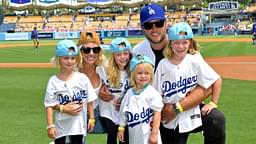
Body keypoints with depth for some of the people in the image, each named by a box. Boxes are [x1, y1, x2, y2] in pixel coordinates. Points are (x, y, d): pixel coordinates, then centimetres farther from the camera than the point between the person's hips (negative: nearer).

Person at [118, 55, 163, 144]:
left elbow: (157, 113, -12)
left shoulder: (152, 93, -12)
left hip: (148, 136, -6)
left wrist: (154, 134, -15)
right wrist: (121, 128, 13)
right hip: (134, 137, 6)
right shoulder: (129, 93, 5)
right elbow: (124, 112, 13)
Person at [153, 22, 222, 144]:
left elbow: (217, 80, -5)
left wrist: (213, 103, -5)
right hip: (170, 119, 3)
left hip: (190, 117, -3)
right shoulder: (163, 65, -4)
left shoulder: (195, 61, -10)